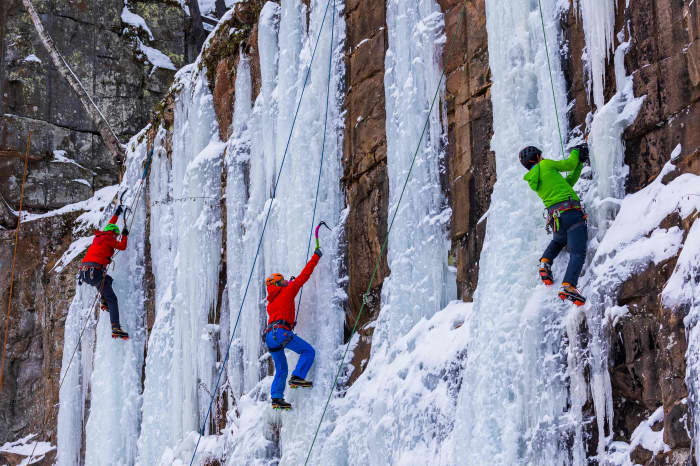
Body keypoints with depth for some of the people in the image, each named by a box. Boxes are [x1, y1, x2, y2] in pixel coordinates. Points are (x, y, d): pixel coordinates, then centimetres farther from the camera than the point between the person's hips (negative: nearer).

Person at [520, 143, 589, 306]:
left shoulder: (532, 181, 23)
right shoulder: (546, 165, 5)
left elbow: (568, 181, 27)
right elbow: (569, 164, 16)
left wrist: (580, 162, 30)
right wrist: (575, 152, 36)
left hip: (554, 218, 7)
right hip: (571, 212, -7)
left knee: (558, 240, 39)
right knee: (578, 253, -12)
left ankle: (545, 262, 15)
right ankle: (568, 286, -32)